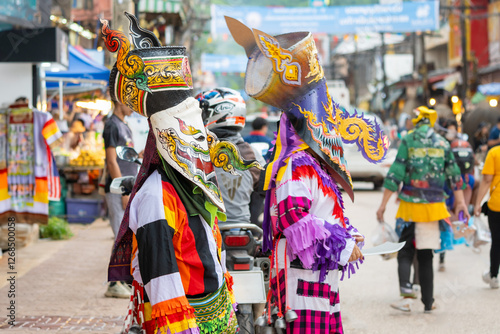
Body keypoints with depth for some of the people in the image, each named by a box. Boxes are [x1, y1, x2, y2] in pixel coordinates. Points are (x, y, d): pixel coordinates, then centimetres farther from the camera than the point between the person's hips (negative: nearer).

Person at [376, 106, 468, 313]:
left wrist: (383, 204, -3)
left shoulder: (408, 141, -4)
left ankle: (406, 287, -19)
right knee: (426, 256, 10)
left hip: (410, 204, -2)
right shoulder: (443, 143, 6)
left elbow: (395, 174, -7)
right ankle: (428, 302, 12)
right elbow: (454, 176, 11)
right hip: (433, 205, 2)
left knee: (405, 251, 6)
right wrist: (460, 202, 23)